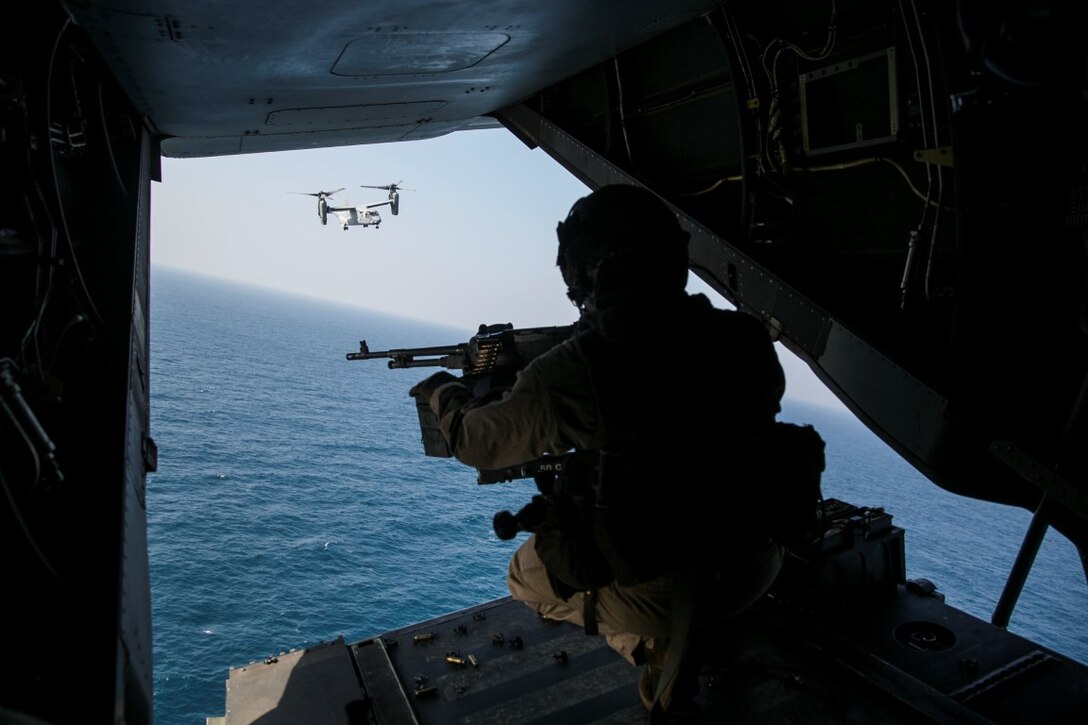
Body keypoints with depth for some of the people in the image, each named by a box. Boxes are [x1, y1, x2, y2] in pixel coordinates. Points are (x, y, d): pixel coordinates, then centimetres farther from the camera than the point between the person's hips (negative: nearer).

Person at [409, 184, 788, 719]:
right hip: (756, 571, 5)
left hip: (653, 593, -4)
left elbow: (480, 444, -4)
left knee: (526, 576, 23)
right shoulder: (746, 338, -10)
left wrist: (444, 392, 17)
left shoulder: (574, 370, -21)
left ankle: (652, 645, 12)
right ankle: (687, 634, 22)